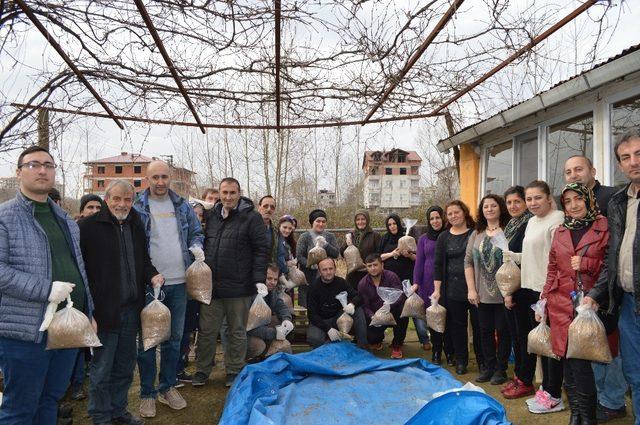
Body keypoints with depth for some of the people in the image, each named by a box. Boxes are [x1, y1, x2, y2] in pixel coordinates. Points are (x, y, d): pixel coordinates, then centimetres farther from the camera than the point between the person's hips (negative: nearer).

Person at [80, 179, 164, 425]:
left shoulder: (136, 226, 11)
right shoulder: (88, 227, -9)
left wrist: (151, 275, 0)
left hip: (131, 309, 6)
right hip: (104, 310, -6)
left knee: (125, 366, 18)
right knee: (102, 368, 7)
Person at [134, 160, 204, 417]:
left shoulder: (182, 206, 8)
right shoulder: (137, 208, -2)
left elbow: (196, 233, 17)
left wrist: (196, 247, -5)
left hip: (178, 282, 4)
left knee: (174, 338, 14)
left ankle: (167, 387, 30)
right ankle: (147, 393, 22)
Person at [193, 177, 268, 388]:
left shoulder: (251, 217, -5)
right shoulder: (210, 216, 9)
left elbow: (261, 250, -8)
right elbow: (203, 245, 19)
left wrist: (259, 280, -14)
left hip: (239, 287, -3)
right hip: (210, 285, 4)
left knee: (237, 332, 12)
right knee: (206, 331, 12)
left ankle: (234, 372, 28)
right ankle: (202, 370, 29)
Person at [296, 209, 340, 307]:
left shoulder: (330, 236, 13)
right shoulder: (305, 237, 2)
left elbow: (336, 254, 2)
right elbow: (299, 256, -5)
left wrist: (325, 245, -12)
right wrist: (310, 264, -20)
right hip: (308, 276, -3)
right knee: (307, 304, -3)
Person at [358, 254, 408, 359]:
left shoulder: (391, 276, -13)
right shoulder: (362, 284, -6)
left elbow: (401, 295, -25)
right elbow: (365, 306, -9)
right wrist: (372, 316, -31)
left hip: (392, 313, -1)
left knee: (403, 309, -33)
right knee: (371, 338, -21)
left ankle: (397, 345, -10)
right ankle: (377, 339, 25)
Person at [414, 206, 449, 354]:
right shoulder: (424, 239, 7)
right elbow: (419, 263, 7)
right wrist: (416, 283, 1)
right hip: (429, 283, 2)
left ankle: (450, 352, 12)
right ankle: (436, 352, 20)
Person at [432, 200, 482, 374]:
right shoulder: (444, 237, 7)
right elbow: (438, 264, 5)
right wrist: (437, 289, -1)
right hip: (453, 288, 2)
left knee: (478, 324, 4)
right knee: (457, 325, 8)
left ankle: (482, 360, 21)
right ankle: (461, 360, 22)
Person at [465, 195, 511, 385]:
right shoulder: (476, 235, 9)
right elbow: (468, 262, 7)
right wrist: (471, 289, 0)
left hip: (503, 294, -4)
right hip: (482, 294, 4)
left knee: (502, 331, 6)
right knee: (485, 331, 13)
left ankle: (501, 369, 21)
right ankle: (488, 367, 27)